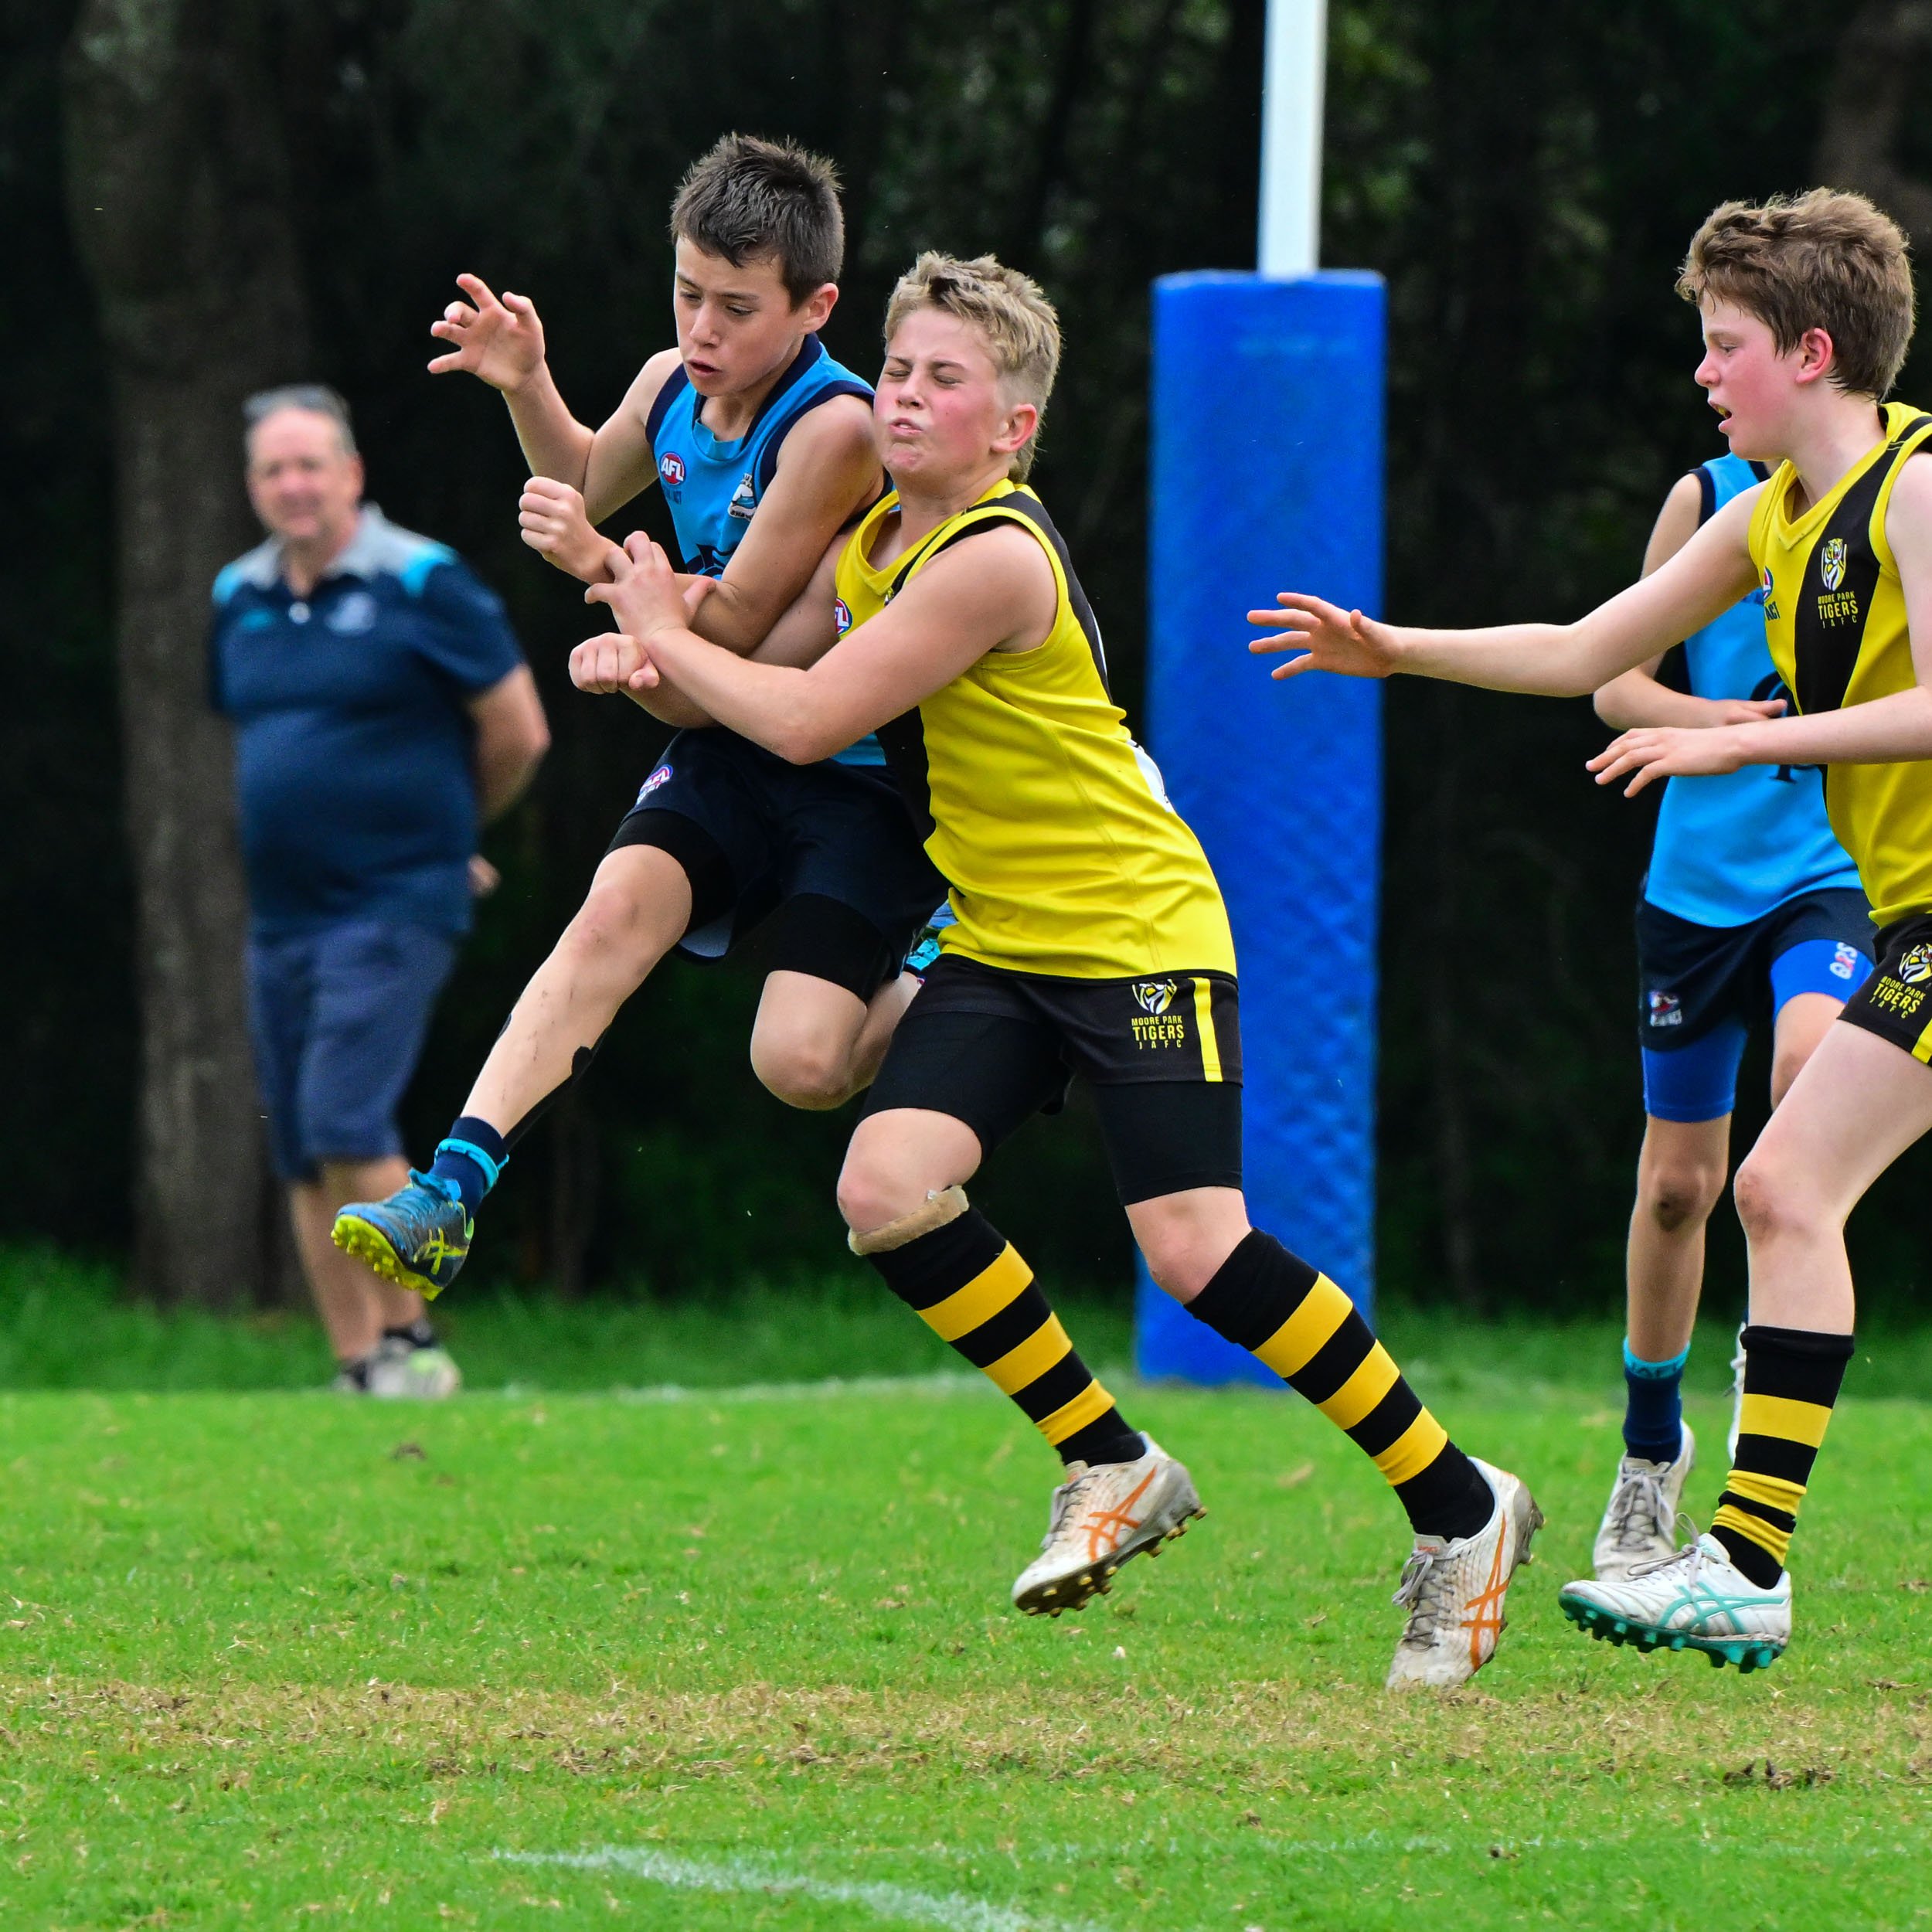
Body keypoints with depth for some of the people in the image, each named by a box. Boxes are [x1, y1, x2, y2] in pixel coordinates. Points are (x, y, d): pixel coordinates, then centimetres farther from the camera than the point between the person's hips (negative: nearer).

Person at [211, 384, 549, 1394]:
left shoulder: (421, 585, -9)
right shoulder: (239, 600, 10)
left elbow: (518, 732, -4)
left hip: (393, 907, -7)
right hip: (281, 913, 7)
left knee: (345, 1127, -18)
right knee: (302, 1156, 6)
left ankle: (410, 1341, -5)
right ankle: (357, 1369, 12)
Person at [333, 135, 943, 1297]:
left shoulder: (837, 431, -21)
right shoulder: (673, 388, 1)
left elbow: (729, 625, -19)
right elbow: (589, 484, 26)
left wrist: (605, 566, -31)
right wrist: (528, 388, 9)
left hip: (863, 776, -6)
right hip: (730, 751, 6)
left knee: (799, 1061, -18)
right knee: (618, 910, -22)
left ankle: (929, 995, 17)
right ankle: (451, 1194, -28)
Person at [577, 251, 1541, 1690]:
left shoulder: (993, 558, -21)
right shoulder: (869, 549, 8)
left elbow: (805, 721, -22)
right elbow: (757, 675, 18)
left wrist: (668, 633, -7)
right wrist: (644, 660, -4)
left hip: (1140, 931, -8)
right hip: (1000, 942, 8)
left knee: (1199, 1252, -16)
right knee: (887, 1191, -13)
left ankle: (1462, 1513, 0)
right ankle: (1114, 1471, 4)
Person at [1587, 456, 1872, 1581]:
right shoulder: (1710, 498, 0)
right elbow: (1616, 682, 4)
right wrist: (1713, 717, -17)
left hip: (1834, 871, -2)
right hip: (1701, 880, 2)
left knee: (1810, 1060, -32)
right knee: (1677, 1184, 7)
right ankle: (1652, 1449, 28)